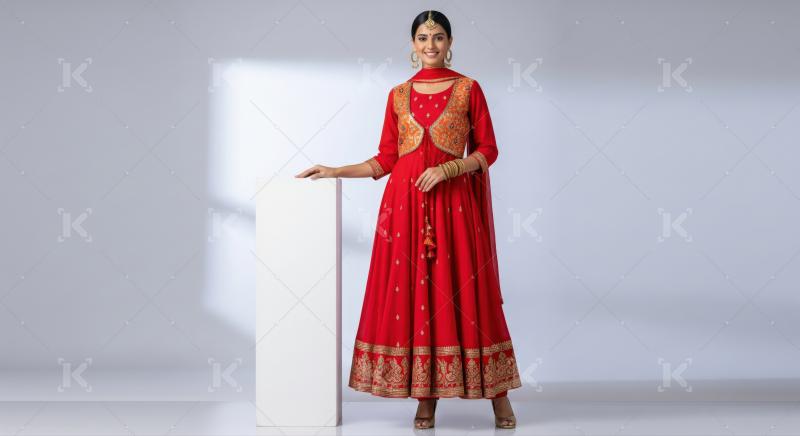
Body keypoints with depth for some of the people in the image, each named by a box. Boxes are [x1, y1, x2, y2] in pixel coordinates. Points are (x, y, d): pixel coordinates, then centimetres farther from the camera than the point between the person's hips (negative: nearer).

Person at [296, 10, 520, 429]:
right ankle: (425, 397, 8)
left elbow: (488, 150, 2)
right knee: (410, 292, 0)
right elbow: (386, 159, 11)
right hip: (405, 201, 3)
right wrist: (337, 172, 4)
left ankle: (497, 394, 7)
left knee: (463, 292, -3)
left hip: (454, 201, -2)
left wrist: (447, 168, -12)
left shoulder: (468, 89, 4)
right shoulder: (398, 95, 11)